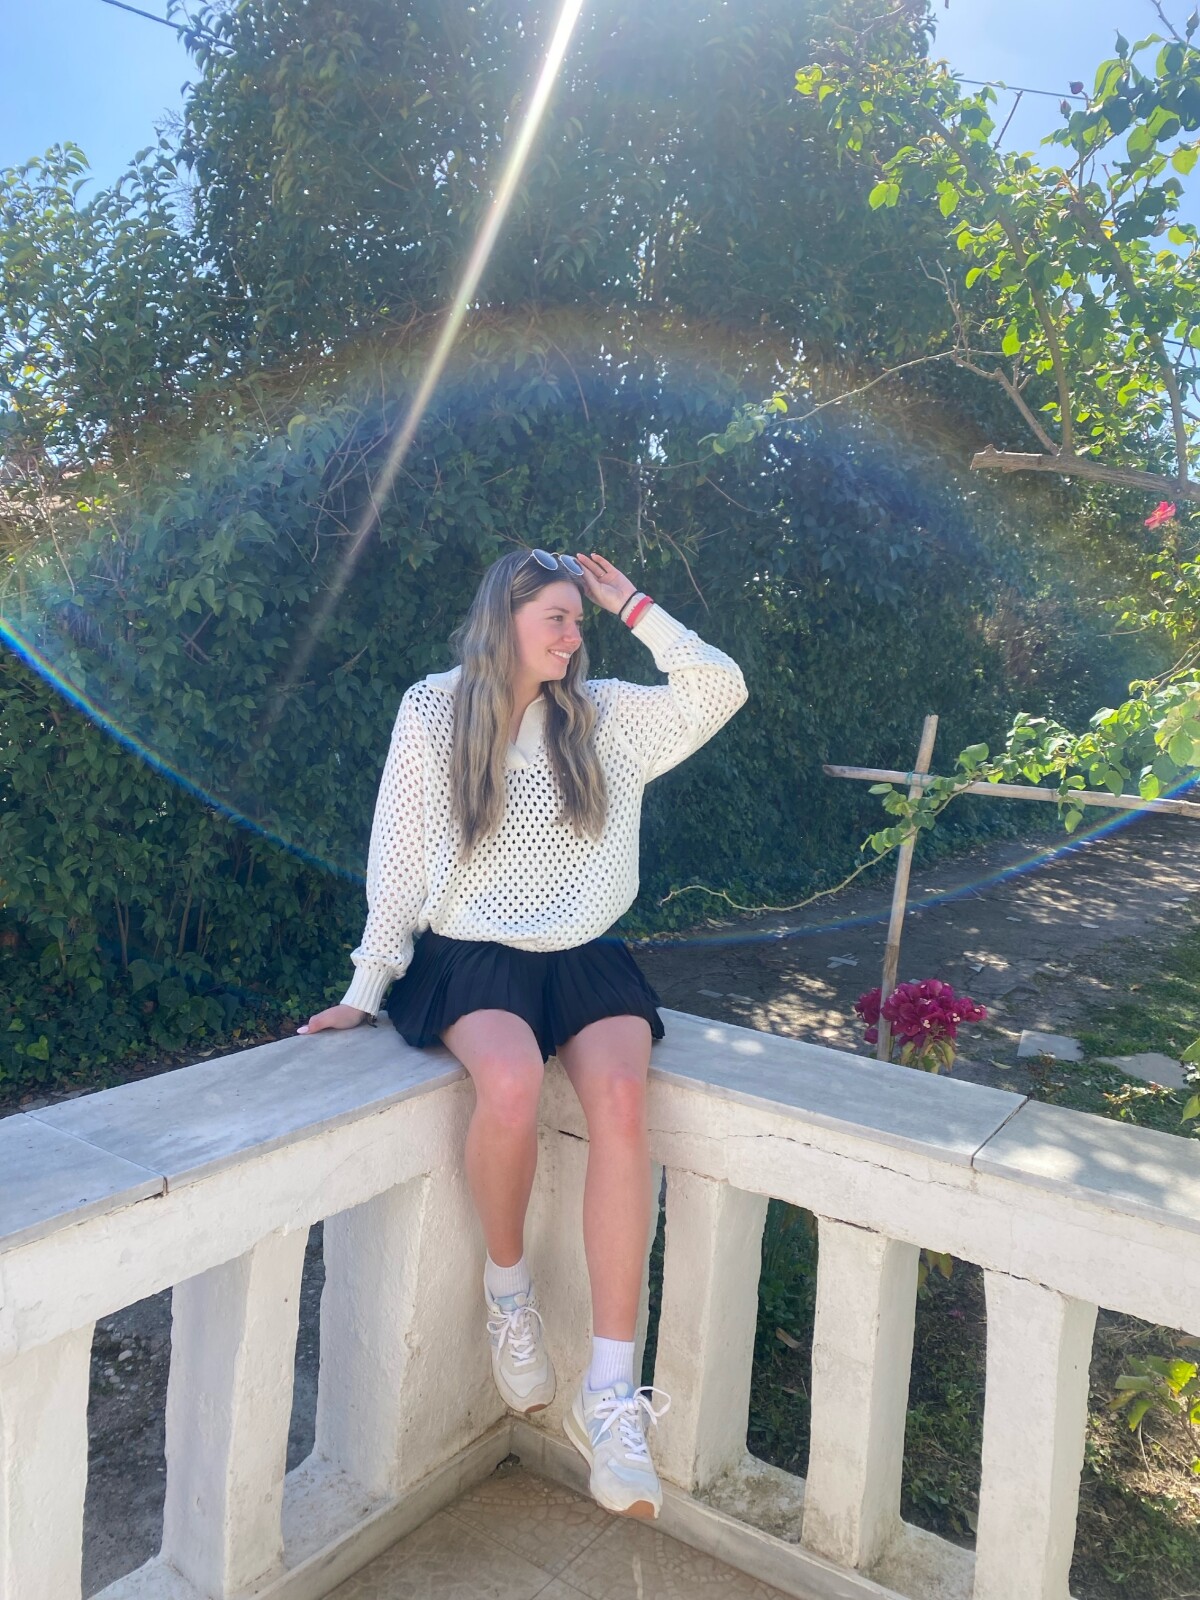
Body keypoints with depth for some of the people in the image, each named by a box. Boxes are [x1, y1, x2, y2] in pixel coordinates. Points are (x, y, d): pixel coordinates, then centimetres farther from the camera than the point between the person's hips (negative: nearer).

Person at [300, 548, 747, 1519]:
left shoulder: (601, 716, 8)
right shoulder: (432, 714, 1)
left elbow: (721, 692, -1)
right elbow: (398, 860, 3)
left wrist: (634, 607, 1)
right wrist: (367, 988, 3)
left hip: (583, 957, 2)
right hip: (471, 956, -2)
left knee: (622, 1097, -28)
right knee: (512, 1083, -34)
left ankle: (611, 1394, -19)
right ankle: (507, 1283, -2)